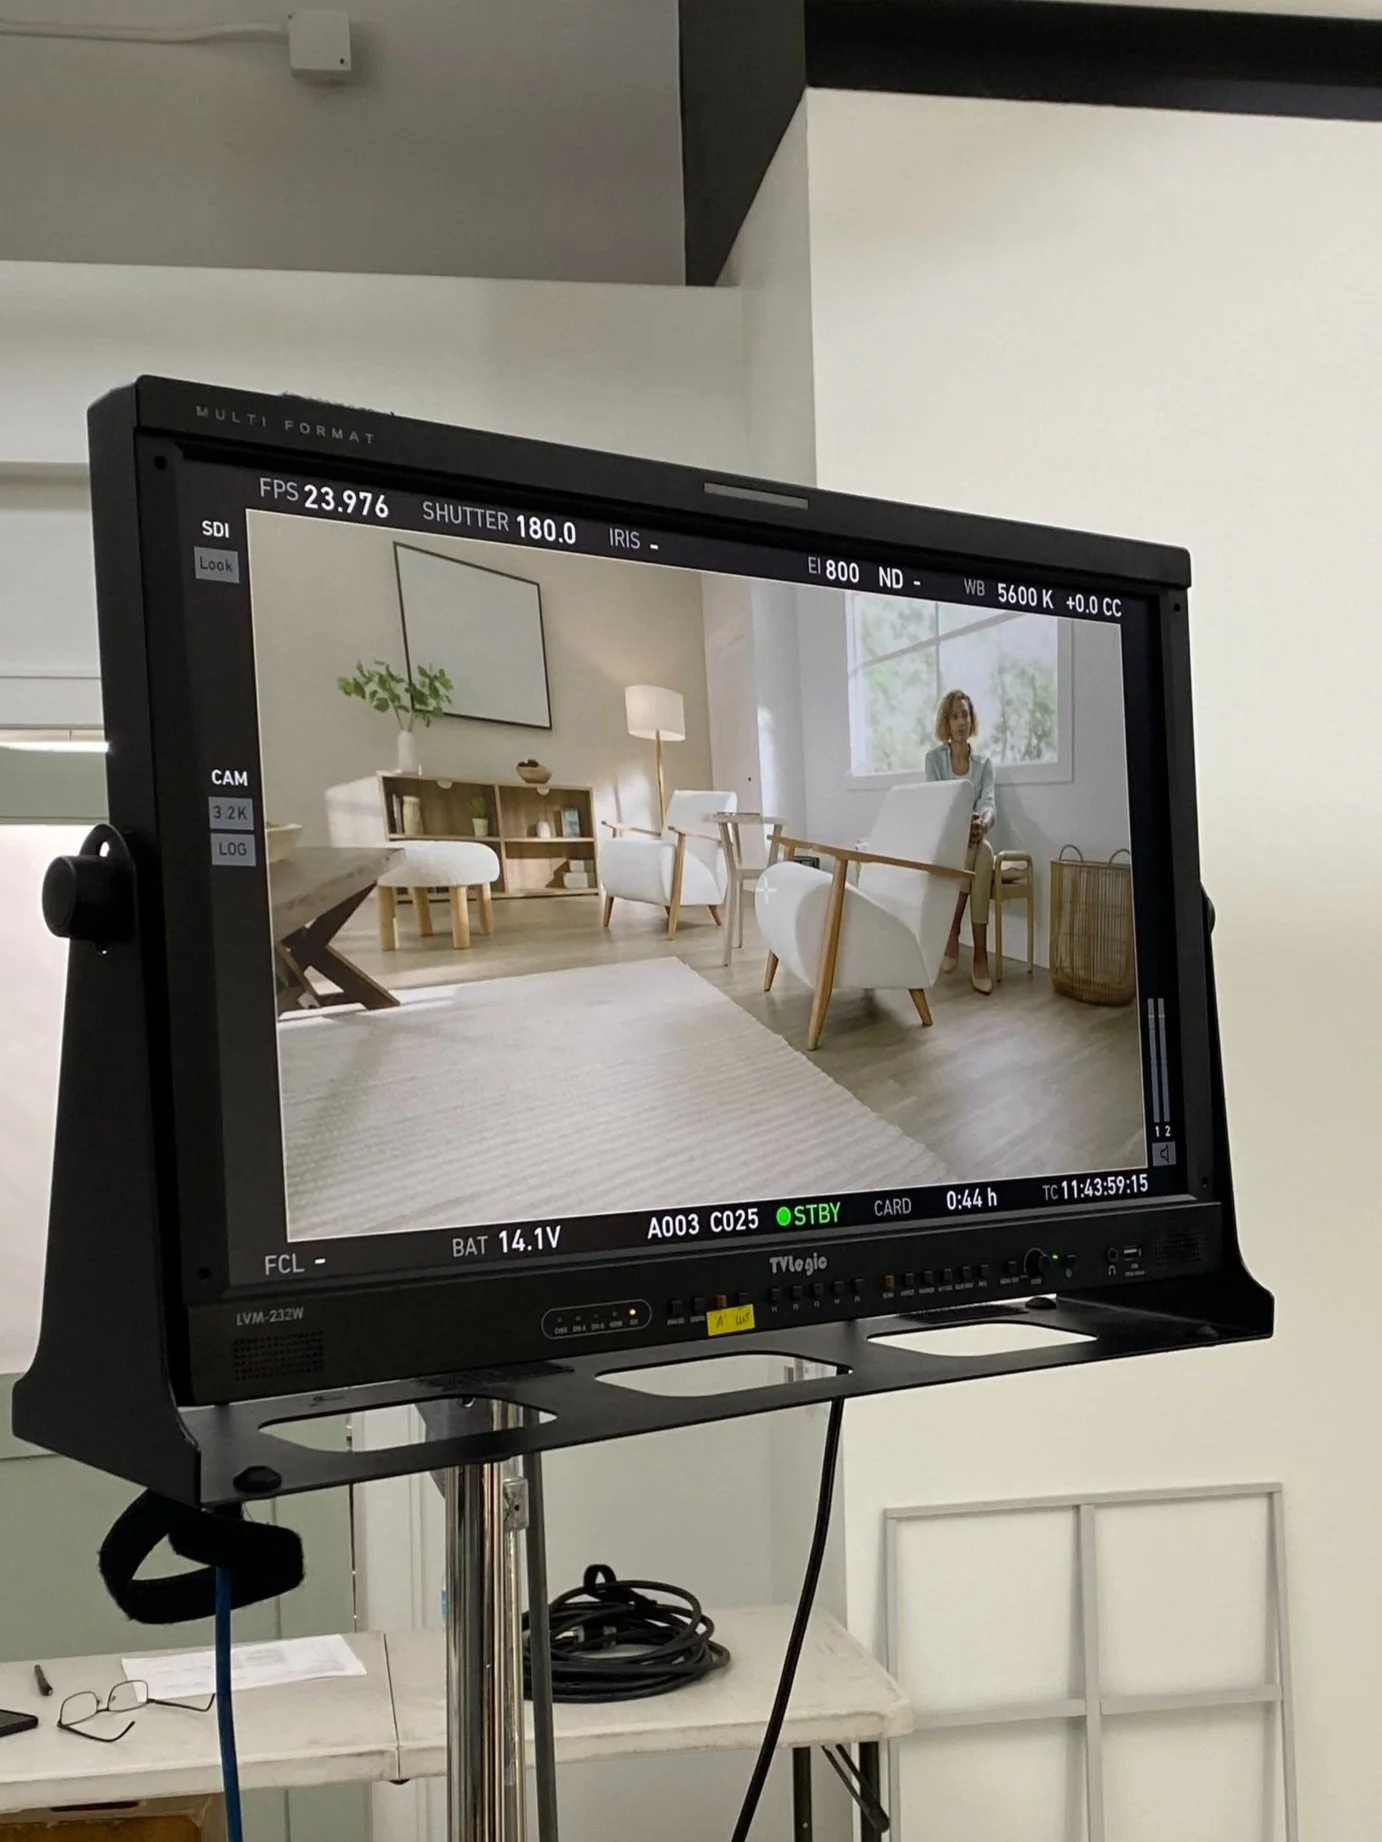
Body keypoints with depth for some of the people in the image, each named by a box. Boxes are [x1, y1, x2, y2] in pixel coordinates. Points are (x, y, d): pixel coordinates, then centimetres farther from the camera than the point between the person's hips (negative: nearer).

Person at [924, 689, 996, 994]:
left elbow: (988, 802, -8)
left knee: (983, 850, -35)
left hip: (975, 840, 2)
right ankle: (979, 954, -35)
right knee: (972, 852, -35)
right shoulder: (934, 757, 3)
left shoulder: (984, 763, 9)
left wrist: (983, 822, -35)